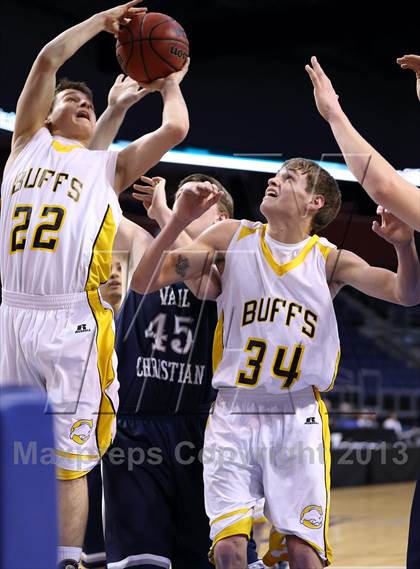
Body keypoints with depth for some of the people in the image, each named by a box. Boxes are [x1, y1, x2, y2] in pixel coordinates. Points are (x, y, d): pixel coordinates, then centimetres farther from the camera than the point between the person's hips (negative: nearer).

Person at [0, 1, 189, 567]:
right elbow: (47, 60, 11)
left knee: (69, 461, -3)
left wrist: (169, 81, 23)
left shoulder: (110, 166, 16)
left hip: (74, 323, -1)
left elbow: (175, 128, 6)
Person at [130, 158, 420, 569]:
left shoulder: (330, 260, 1)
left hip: (299, 418, 0)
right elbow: (144, 283, -3)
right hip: (234, 413, 0)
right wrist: (180, 220, -15)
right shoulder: (232, 237, 1)